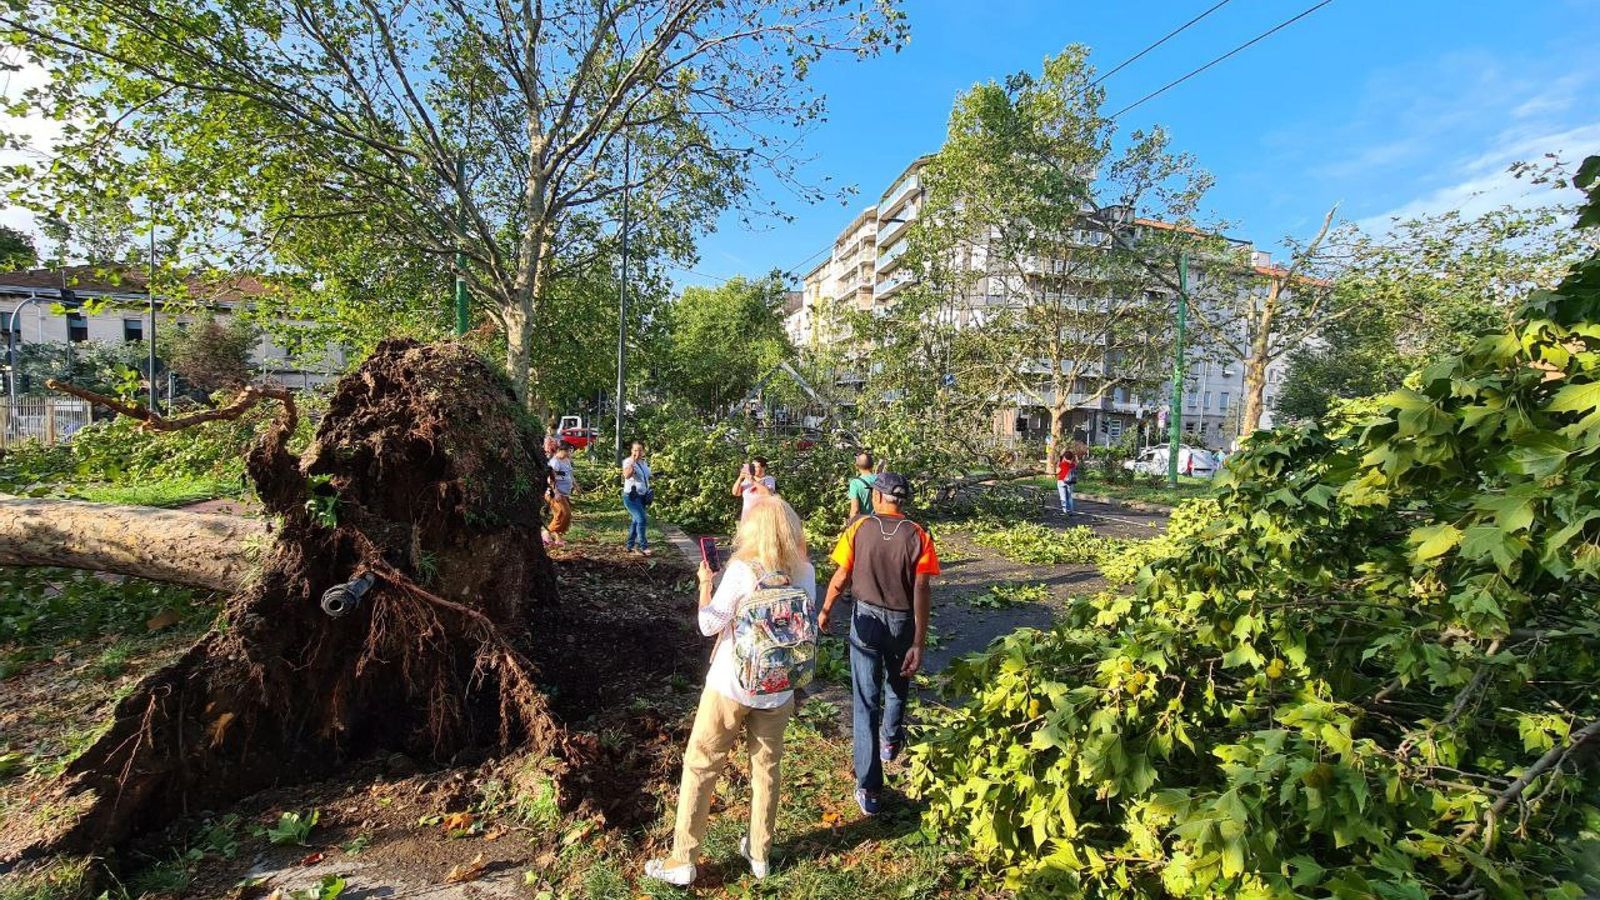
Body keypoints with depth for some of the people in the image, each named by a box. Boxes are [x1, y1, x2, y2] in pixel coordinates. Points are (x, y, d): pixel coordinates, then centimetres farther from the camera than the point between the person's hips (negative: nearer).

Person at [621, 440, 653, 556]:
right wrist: (633, 461, -33)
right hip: (631, 496, -8)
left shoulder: (644, 463, 11)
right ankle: (643, 546, -10)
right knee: (642, 519, -17)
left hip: (642, 496, 8)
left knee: (635, 521, 13)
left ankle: (631, 546, 23)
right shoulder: (628, 461, -12)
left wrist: (648, 492, 19)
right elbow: (626, 475, -32)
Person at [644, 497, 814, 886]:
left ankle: (682, 861, 22)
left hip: (731, 685, -4)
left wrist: (705, 582, 0)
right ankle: (759, 854, 35)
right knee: (766, 768, 20)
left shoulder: (742, 570, -18)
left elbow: (709, 625, -11)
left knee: (699, 767, 12)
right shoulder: (805, 572, -5)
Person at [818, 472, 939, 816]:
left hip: (866, 619, -1)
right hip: (902, 622, 1)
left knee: (866, 701, 6)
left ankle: (869, 789, 8)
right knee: (897, 684, 28)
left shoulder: (859, 528, -9)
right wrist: (919, 644, -12)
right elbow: (922, 591, -14)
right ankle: (891, 741, 52)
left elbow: (841, 577, -6)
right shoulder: (918, 536, -10)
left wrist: (825, 611, 11)